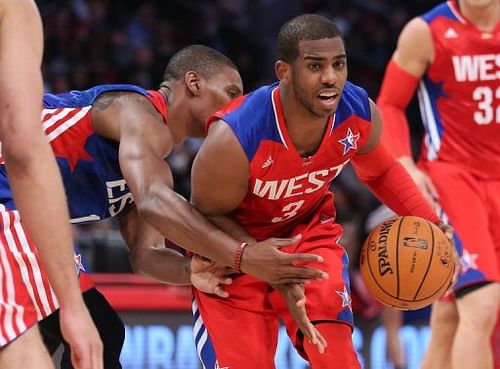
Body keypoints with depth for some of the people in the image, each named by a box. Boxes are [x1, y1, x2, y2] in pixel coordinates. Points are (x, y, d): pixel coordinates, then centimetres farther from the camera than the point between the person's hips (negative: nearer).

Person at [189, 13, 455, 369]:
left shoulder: (360, 112, -20)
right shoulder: (234, 138, -36)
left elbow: (380, 171, 5)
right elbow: (209, 218, -19)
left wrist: (428, 223, -10)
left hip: (309, 229, 3)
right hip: (235, 245, -3)